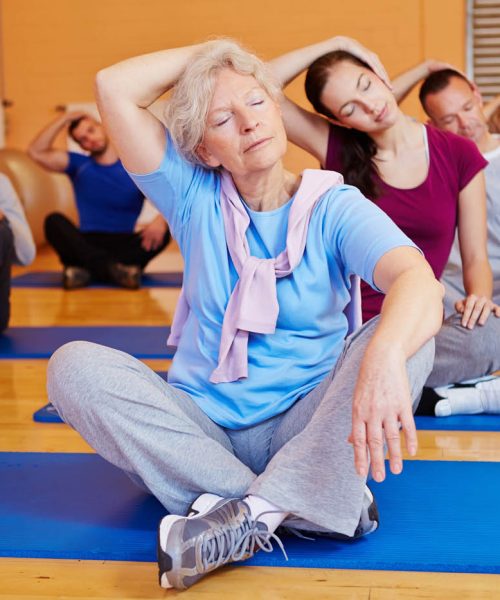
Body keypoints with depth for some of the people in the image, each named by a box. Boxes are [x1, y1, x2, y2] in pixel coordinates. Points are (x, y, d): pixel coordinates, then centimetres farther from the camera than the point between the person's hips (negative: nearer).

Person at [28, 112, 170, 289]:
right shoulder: (79, 165, 10)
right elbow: (36, 151, 0)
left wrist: (161, 219, -32)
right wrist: (65, 119, -1)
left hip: (124, 246, -1)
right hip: (87, 244, 1)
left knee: (162, 233, -29)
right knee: (54, 221, -26)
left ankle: (85, 269, -40)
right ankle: (113, 268, -43)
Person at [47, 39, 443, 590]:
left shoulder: (335, 208, -3)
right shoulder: (196, 198, 4)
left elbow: (418, 280, -24)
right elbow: (114, 88, -5)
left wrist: (383, 357, -46)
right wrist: (210, 49, 3)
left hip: (304, 428, -2)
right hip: (202, 426, 2)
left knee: (409, 337, -25)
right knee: (74, 365, -23)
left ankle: (259, 508, -35)